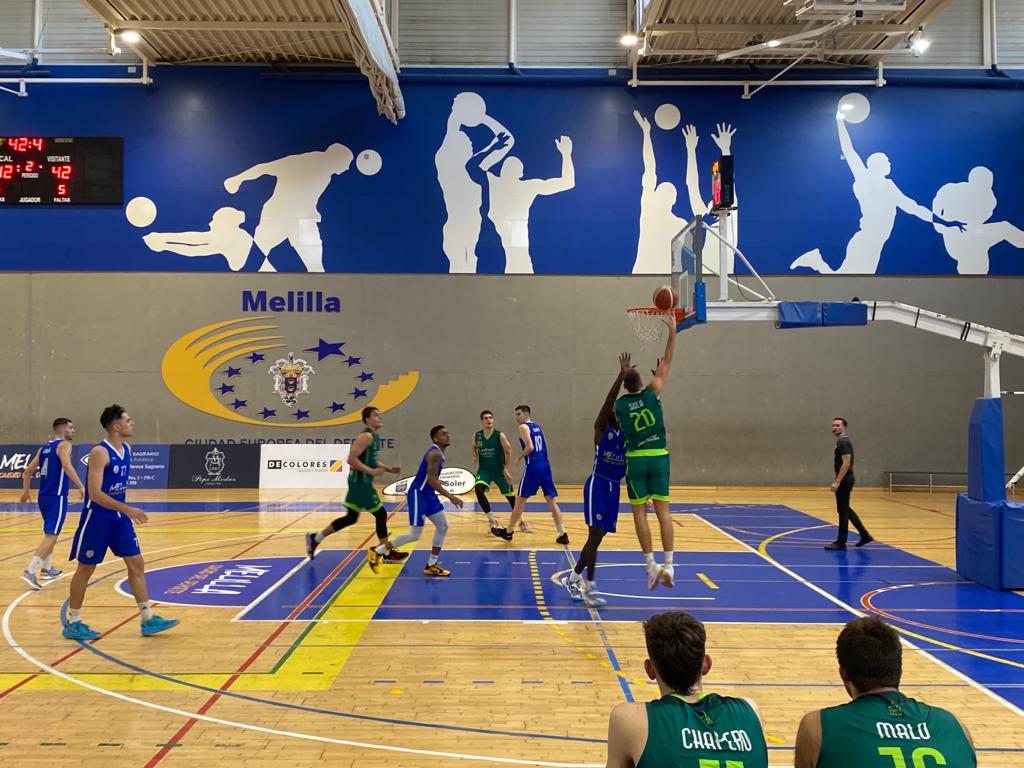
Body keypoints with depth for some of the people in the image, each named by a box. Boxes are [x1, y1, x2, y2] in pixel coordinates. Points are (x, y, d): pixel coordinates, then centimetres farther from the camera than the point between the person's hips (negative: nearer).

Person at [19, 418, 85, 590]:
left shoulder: (44, 447, 16)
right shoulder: (64, 445, -8)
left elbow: (28, 471, 19)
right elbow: (67, 466, -26)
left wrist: (26, 491, 27)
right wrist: (81, 486, -29)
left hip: (44, 496, 9)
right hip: (57, 497, -9)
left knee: (51, 533, 24)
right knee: (51, 535, -10)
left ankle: (47, 568, 31)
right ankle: (30, 572, -20)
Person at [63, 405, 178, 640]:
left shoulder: (127, 449, 6)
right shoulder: (100, 452, -20)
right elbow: (95, 493, -26)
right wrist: (127, 509, -31)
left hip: (119, 516, 8)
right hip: (97, 517, -8)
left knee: (137, 563, 6)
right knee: (86, 568, 5)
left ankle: (148, 620, 11)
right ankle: (72, 623, 21)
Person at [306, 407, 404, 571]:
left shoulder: (374, 437, 14)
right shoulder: (366, 436, -17)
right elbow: (352, 459, -24)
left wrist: (388, 469, 14)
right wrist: (371, 471, -25)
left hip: (360, 482, 10)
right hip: (360, 482, -10)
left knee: (351, 517, 14)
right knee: (380, 514, -1)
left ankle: (315, 538, 22)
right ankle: (386, 552, 11)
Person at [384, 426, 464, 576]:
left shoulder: (438, 452, 12)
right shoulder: (435, 453, -19)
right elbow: (431, 479, -26)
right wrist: (450, 496, -27)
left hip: (428, 494, 10)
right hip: (418, 494, -10)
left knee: (443, 527, 10)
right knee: (414, 535, -6)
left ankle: (432, 565, 16)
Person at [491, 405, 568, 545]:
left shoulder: (524, 427, -5)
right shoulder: (537, 426, 20)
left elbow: (530, 447, -18)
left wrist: (519, 457, -3)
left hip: (533, 466, -7)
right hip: (545, 465, 7)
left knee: (520, 500, 5)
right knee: (551, 500, 7)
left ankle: (508, 532, 16)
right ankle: (562, 534, 2)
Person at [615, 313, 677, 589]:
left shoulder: (618, 405, 0)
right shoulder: (652, 393, -1)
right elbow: (667, 362, 3)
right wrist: (672, 330, 5)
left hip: (635, 460, -1)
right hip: (659, 458, 1)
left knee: (639, 511, 5)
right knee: (663, 509, 2)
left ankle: (651, 564, 0)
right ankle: (669, 565, -2)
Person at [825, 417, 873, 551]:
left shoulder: (843, 442, -17)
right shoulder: (842, 441, 17)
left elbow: (846, 463, -24)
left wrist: (837, 482, -26)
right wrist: (838, 480, 26)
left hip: (844, 480, -11)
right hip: (845, 479, 11)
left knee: (843, 510, -4)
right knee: (846, 509, 16)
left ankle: (841, 542, 2)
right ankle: (865, 535, 21)